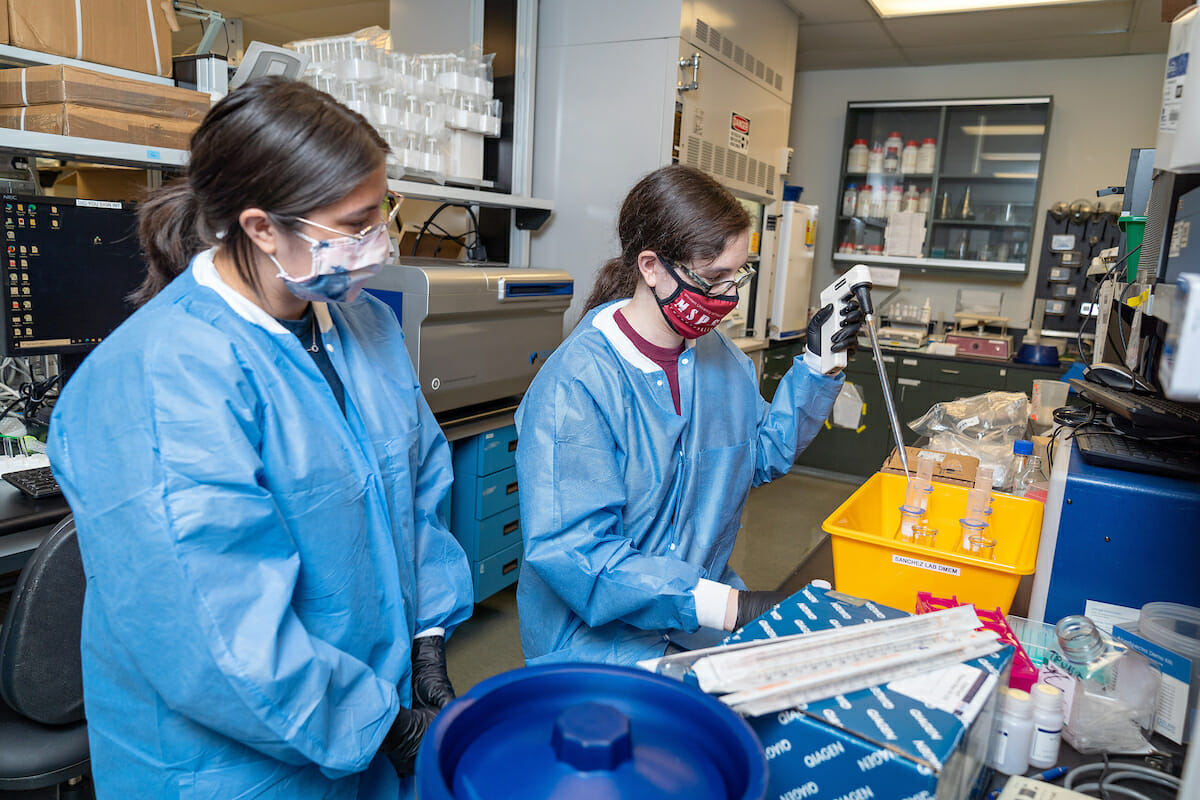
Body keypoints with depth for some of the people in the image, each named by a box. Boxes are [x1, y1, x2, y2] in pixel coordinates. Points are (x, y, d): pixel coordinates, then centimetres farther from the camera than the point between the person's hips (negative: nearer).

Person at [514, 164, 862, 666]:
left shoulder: (719, 356, 4)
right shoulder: (575, 384, -21)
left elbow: (765, 453, 18)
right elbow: (573, 551, -26)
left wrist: (817, 365, 5)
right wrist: (726, 607, -29)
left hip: (707, 608, 7)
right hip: (597, 636, -7)